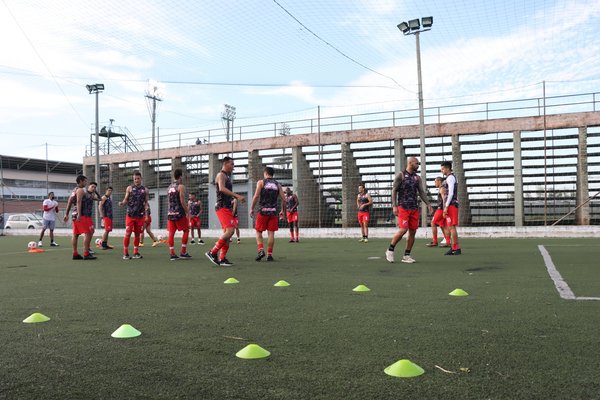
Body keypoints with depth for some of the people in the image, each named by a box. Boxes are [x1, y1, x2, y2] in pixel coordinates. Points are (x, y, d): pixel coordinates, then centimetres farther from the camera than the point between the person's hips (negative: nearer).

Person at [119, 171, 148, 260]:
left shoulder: (145, 189, 8)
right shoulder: (129, 188, 3)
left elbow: (146, 202, 10)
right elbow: (126, 200, 3)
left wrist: (146, 212, -4)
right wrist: (122, 203, -18)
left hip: (140, 215, 2)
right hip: (130, 215, -2)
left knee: (137, 234, 8)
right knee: (128, 233, -5)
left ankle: (136, 253, 17)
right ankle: (125, 253, 3)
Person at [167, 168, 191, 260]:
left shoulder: (169, 187, 16)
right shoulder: (181, 186, -7)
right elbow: (182, 201, -14)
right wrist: (187, 212, -10)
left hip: (170, 213, 7)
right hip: (179, 213, -7)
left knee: (171, 233, 3)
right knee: (186, 230, 6)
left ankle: (172, 254, 1)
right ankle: (183, 252, 3)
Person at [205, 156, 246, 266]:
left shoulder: (227, 176, 22)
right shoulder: (221, 175, -9)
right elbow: (222, 188, -27)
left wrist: (237, 198, 18)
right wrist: (237, 196, -32)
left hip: (228, 207, 10)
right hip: (222, 207, -10)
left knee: (227, 233, 9)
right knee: (230, 230, -19)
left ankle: (222, 258, 12)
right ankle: (212, 252, -12)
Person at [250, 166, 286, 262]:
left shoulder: (261, 182, 2)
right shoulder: (277, 184, 11)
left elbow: (256, 196, -8)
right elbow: (283, 199, 6)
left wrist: (251, 209, -1)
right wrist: (282, 211, 18)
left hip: (263, 211, -2)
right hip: (273, 211, 2)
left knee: (258, 232, 9)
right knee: (271, 233, 5)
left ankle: (261, 250, -9)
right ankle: (269, 255, 4)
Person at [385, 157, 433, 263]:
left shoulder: (417, 178, 14)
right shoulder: (401, 175, -1)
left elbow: (421, 192, 11)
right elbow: (394, 191, -4)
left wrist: (428, 204, -3)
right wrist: (394, 206, -13)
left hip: (414, 208, 6)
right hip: (403, 208, -6)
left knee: (412, 232, 2)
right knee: (403, 230, -16)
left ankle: (406, 256, 10)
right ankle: (390, 250, 3)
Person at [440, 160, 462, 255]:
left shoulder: (450, 177, -10)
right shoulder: (452, 178, 21)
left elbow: (451, 193, -19)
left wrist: (446, 207, -20)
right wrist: (446, 207, 22)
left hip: (451, 205, -10)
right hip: (452, 205, 10)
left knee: (452, 227, -10)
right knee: (451, 227, 11)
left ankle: (456, 248, -9)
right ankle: (453, 248, 14)